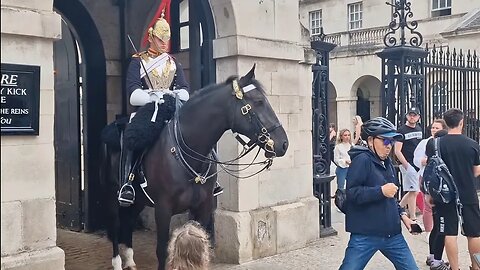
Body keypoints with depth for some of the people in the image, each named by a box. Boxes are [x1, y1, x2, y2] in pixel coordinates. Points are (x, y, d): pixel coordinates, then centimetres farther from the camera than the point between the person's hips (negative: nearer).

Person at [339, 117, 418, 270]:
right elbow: (351, 193, -23)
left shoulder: (387, 162, 12)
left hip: (392, 234, 8)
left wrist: (402, 214, 11)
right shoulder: (362, 160, -13)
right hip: (365, 236, -7)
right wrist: (381, 191, -24)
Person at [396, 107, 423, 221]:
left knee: (414, 191, 11)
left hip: (418, 164, 7)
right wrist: (406, 165, -18)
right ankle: (413, 217, 3)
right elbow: (397, 151, -12)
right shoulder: (402, 130, -8)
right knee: (413, 191, -6)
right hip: (408, 164, -7)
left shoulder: (419, 129, 14)